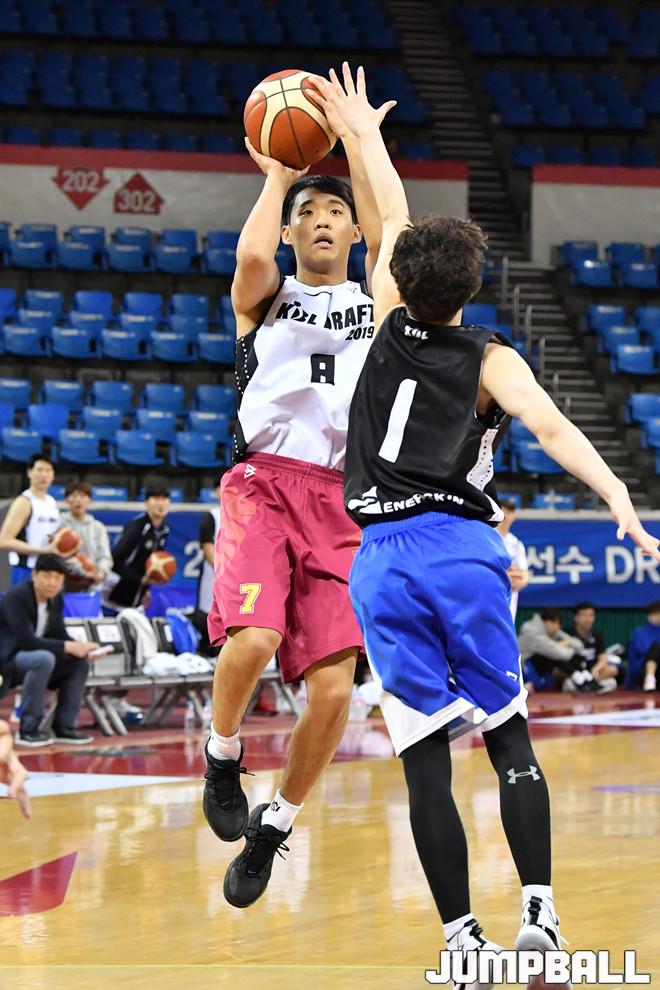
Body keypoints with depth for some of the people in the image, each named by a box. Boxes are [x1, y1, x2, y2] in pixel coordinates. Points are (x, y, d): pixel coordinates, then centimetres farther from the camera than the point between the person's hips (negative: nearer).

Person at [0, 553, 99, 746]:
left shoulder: (56, 599, 4)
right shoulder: (16, 597, -22)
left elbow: (60, 636, 5)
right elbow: (27, 641, -29)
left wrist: (81, 646, -16)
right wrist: (68, 647, -31)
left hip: (30, 658, 8)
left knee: (80, 662, -6)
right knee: (43, 659, -35)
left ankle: (64, 727, -2)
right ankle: (28, 729, -25)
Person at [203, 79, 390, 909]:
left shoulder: (378, 302, 18)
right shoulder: (265, 299, 13)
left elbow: (392, 240, -4)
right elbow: (252, 257, -11)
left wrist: (358, 147, 1)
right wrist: (277, 175, 2)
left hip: (343, 503, 2)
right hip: (264, 487, -2)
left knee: (332, 688, -8)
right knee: (253, 638, -28)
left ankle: (272, 828, 14)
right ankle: (222, 759, 2)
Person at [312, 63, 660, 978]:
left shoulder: (392, 327, 8)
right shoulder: (491, 360, 2)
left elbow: (393, 218, 22)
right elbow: (553, 430, -16)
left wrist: (365, 133, 33)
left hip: (383, 559, 1)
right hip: (463, 546, -1)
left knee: (426, 756, -1)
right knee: (509, 738, 6)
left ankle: (461, 936, -3)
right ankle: (539, 911, -7)